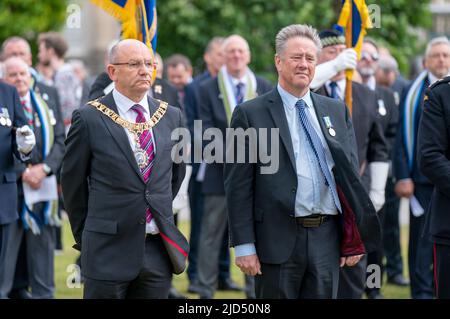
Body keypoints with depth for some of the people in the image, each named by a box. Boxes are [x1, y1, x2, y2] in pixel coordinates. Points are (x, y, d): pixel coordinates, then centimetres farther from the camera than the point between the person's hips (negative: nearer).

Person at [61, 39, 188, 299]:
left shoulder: (171, 116, 7)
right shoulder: (89, 119, -5)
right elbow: (73, 183, 3)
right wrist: (84, 237, 9)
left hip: (159, 248, 4)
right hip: (109, 250, -4)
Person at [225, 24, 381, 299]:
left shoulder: (337, 111, 12)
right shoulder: (250, 114, -1)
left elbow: (351, 172, 14)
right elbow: (238, 185, -3)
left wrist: (356, 241, 10)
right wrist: (244, 245, -8)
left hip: (328, 236, 4)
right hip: (279, 238, -3)